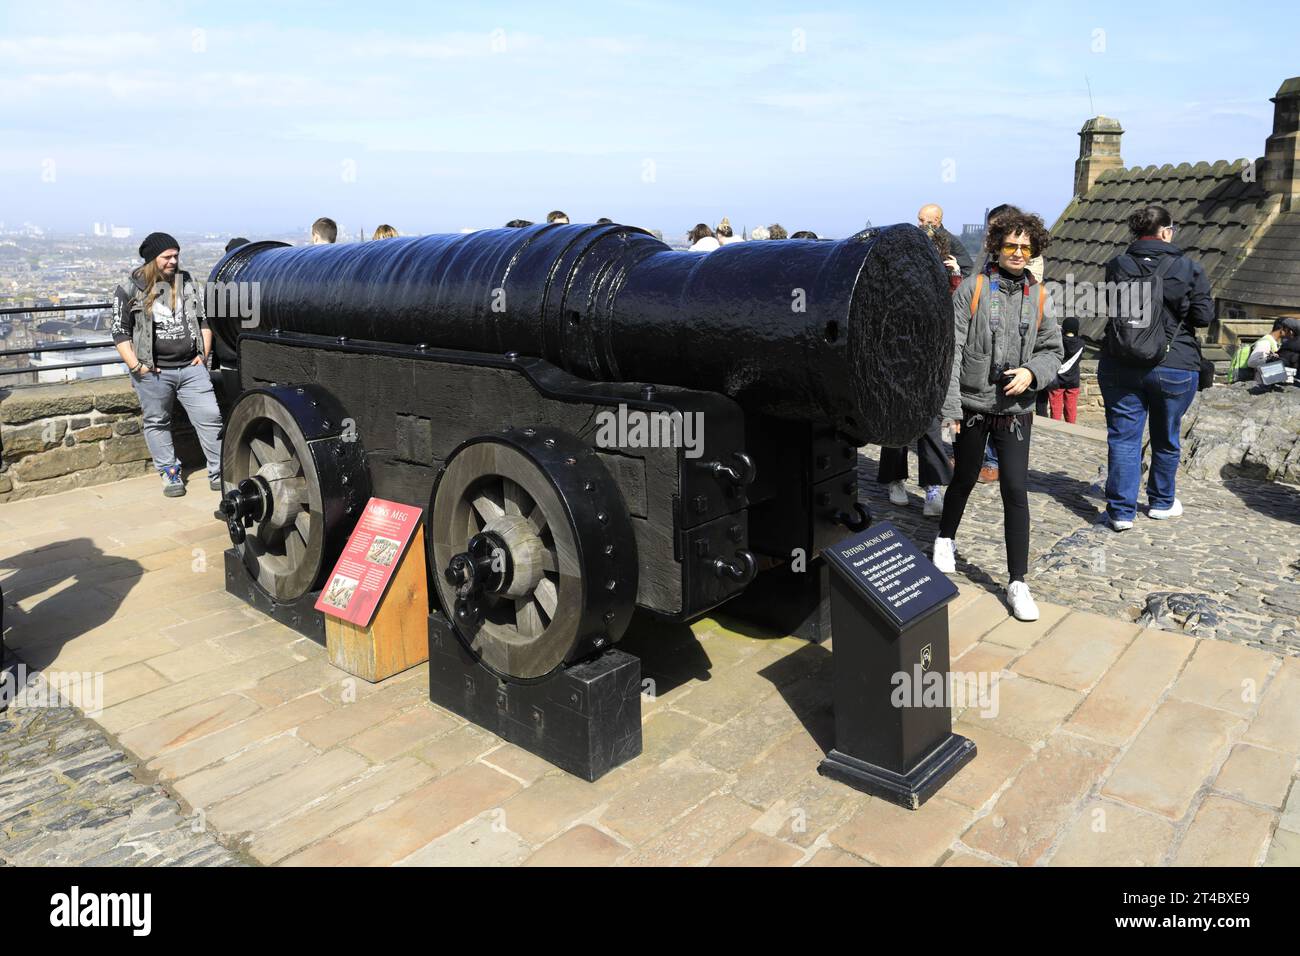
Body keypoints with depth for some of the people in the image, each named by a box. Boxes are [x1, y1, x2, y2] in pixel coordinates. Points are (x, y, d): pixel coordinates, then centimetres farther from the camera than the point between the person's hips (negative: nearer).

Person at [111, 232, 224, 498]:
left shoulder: (188, 283, 10)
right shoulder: (130, 289, -1)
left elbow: (204, 320, 17)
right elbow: (120, 332, 0)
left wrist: (203, 355, 7)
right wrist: (136, 367, -8)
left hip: (191, 367, 2)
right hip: (152, 372, -2)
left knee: (210, 417, -3)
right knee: (157, 423, 6)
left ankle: (219, 473, 4)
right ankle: (170, 473, 19)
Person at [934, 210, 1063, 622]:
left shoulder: (1040, 296, 5)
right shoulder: (972, 288, -5)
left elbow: (1052, 350, 12)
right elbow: (952, 348, -8)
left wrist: (1031, 372, -11)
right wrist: (950, 404, -14)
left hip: (1015, 410, 2)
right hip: (972, 406, -1)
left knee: (1016, 492, -3)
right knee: (964, 480, 15)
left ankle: (1017, 583, 4)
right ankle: (945, 539, 44)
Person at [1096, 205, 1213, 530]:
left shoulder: (1116, 266, -1)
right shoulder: (1188, 269, -7)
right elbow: (1204, 317, -5)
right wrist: (1176, 313, 13)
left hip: (1120, 367, 1)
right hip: (1174, 368, -1)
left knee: (1123, 438, 4)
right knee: (1165, 439, 16)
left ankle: (1121, 510, 1)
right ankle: (1161, 502, 32)